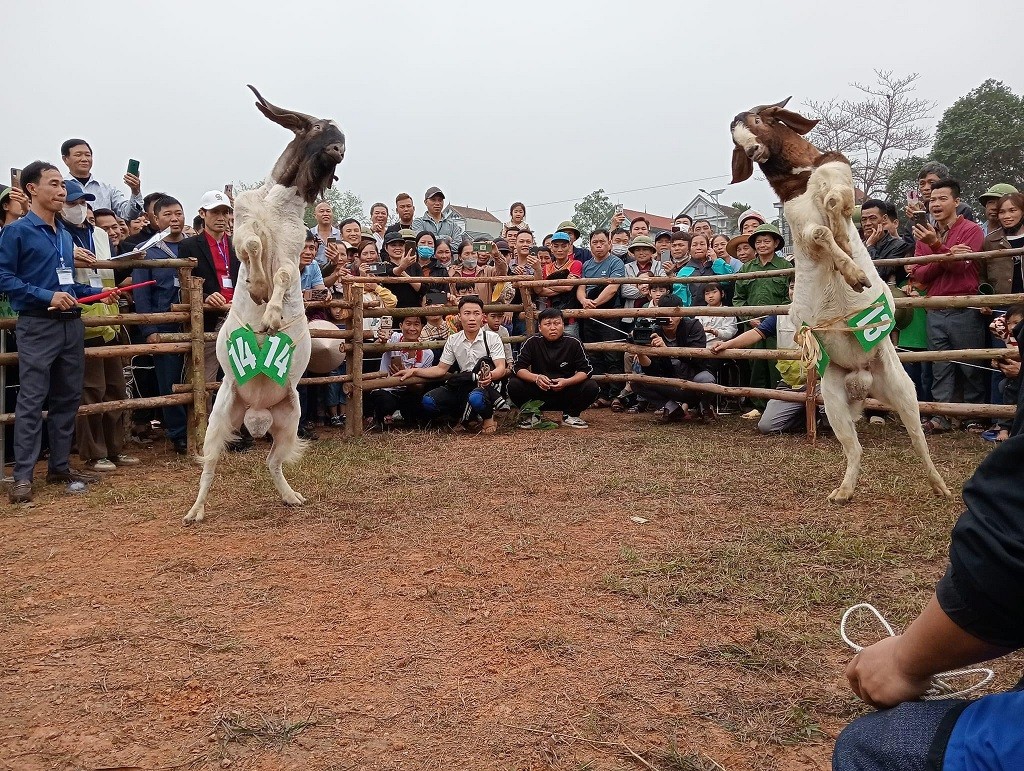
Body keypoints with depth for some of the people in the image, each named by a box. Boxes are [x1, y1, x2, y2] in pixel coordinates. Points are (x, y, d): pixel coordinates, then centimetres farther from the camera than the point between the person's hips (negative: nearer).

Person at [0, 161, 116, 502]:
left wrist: (99, 293, 8)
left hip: (71, 324, 7)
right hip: (37, 325, -7)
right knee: (31, 401, -7)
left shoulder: (65, 234, 16)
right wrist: (47, 296, -19)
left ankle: (59, 466, 20)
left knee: (68, 398, 10)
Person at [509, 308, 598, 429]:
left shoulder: (573, 343, -9)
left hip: (566, 394, 0)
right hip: (538, 394, 0)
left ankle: (571, 415, 3)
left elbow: (585, 370, -9)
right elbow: (519, 368, -10)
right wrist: (536, 378, -30)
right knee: (514, 385, -24)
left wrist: (567, 382, -27)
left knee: (591, 388, -24)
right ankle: (533, 415, 3)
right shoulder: (532, 342, -7)